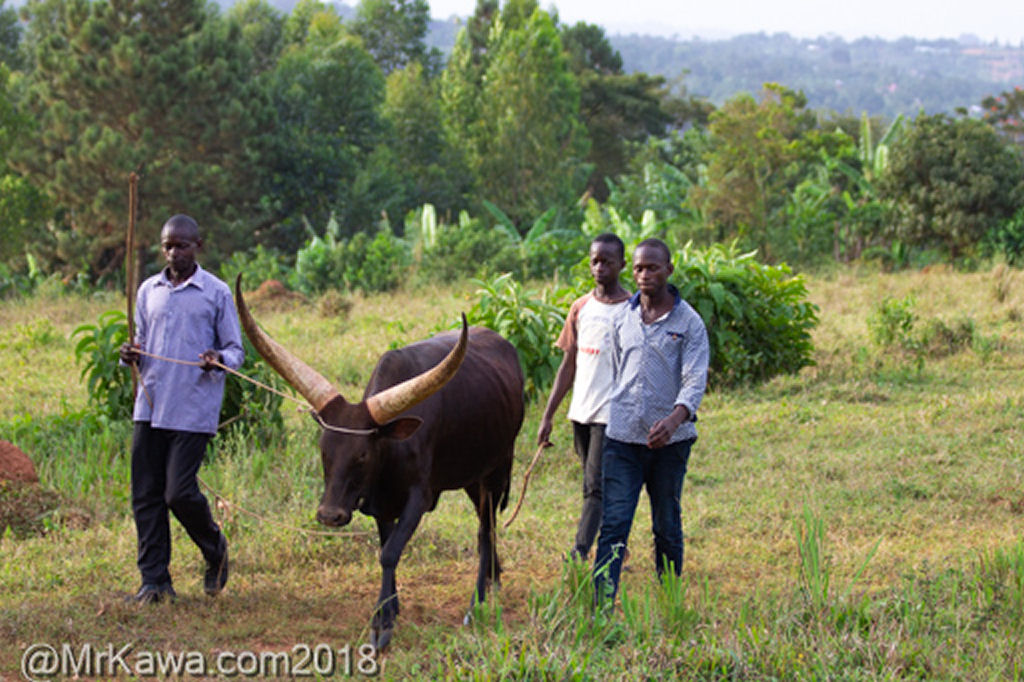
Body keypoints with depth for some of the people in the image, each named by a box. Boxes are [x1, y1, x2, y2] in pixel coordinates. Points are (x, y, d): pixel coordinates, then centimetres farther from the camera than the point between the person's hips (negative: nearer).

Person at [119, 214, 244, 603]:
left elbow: (235, 350, 3)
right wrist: (131, 355, -2)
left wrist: (219, 360, -20)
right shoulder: (149, 291, 13)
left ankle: (214, 549, 19)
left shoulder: (216, 293, 1)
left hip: (194, 410, -5)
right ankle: (154, 581, 9)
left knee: (180, 492, -10)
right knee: (146, 494, 2)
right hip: (149, 407, 5)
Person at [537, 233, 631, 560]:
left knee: (596, 487, -11)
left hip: (612, 414, -6)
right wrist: (547, 416, 12)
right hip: (581, 412, 6)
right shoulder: (581, 308, 11)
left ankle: (577, 557, -15)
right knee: (595, 486, 13)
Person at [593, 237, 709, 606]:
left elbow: (695, 381, -11)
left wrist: (674, 419, -29)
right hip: (622, 437, 2)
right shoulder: (622, 318, 9)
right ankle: (602, 605, -13)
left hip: (670, 439, -2)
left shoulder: (689, 322, -2)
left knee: (667, 526, 10)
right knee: (614, 521, -8)